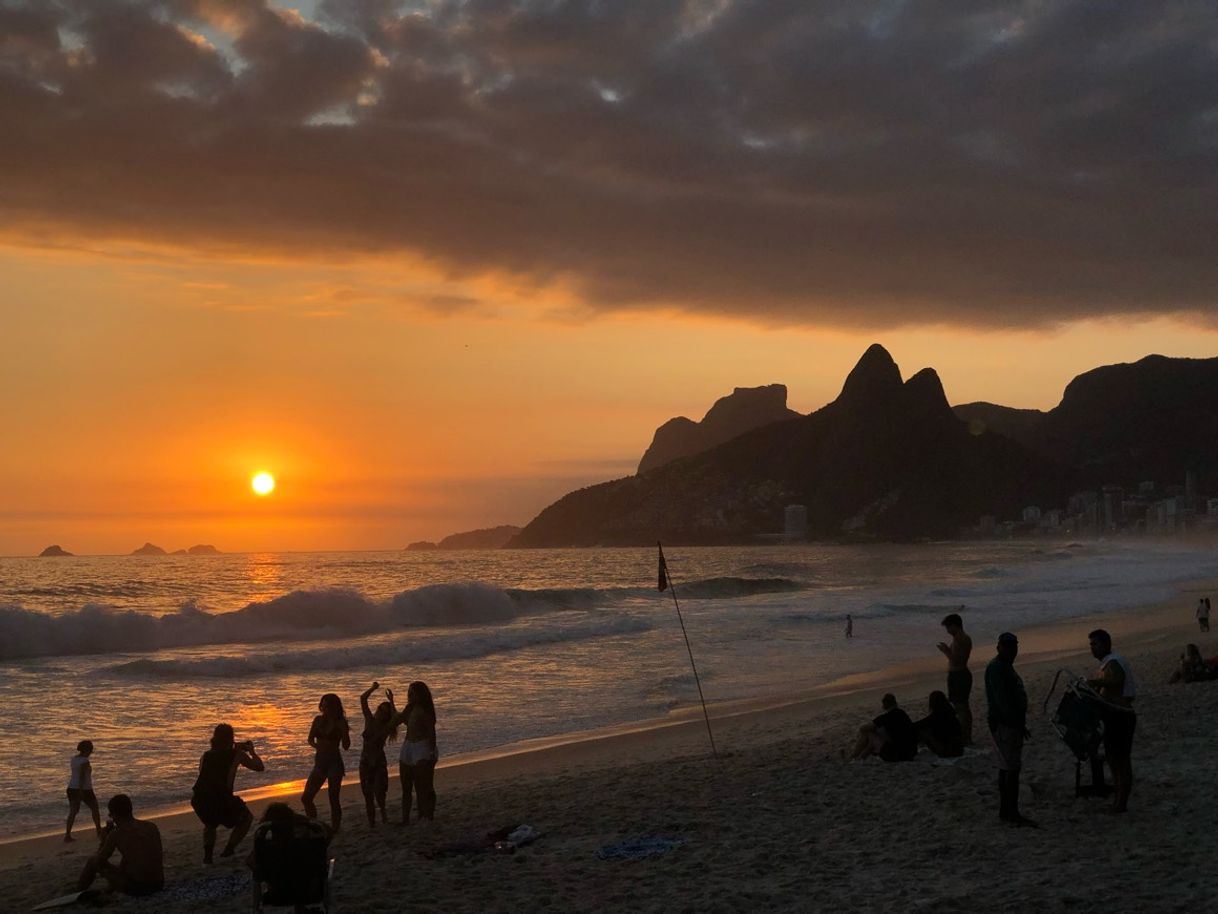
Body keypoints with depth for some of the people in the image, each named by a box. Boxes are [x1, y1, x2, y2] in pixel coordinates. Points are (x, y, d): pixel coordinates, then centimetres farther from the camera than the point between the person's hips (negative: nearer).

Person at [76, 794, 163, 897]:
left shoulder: (116, 834, -6)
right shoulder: (153, 827, 7)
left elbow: (98, 862, 3)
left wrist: (104, 837, 14)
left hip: (134, 887, -5)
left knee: (92, 861, 17)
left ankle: (80, 888, 40)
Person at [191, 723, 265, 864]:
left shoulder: (206, 755, 20)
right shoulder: (237, 754, 10)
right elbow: (260, 767, 17)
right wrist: (252, 751, 35)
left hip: (198, 800, 4)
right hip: (221, 799, -4)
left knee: (210, 824, 36)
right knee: (246, 819, 25)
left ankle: (207, 854, 15)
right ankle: (229, 849, 11)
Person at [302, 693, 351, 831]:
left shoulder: (340, 723, -7)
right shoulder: (318, 720, 5)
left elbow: (346, 746, -11)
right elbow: (310, 739, 11)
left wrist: (343, 729, -23)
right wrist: (317, 745, -10)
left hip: (334, 763, -5)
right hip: (320, 762, 5)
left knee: (333, 799, -1)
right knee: (306, 798, 2)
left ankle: (335, 829, 11)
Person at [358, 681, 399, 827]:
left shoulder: (386, 727, -7)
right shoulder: (369, 720, -1)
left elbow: (396, 721, -30)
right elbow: (362, 699, -10)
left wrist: (391, 703, -31)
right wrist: (373, 688, -21)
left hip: (379, 762, -3)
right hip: (365, 760, 3)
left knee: (379, 791, -13)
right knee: (368, 793, 6)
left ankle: (382, 810, 17)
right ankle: (371, 819, 17)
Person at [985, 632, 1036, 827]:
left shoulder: (1006, 666, 15)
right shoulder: (996, 668, -17)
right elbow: (1002, 699, -22)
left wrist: (1019, 724, 19)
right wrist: (1019, 724, -23)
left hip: (1011, 723, 10)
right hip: (1003, 723, -10)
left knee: (1006, 767, 12)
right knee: (1013, 768, -9)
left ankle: (1005, 811, 17)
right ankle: (1013, 813, -6)